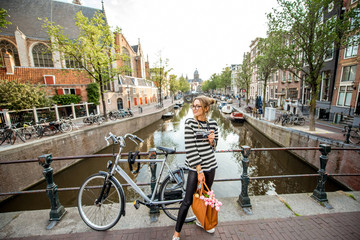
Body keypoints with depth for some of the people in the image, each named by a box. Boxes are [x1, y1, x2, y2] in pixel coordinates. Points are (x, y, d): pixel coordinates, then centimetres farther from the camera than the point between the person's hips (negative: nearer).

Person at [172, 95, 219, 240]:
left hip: (210, 165, 5)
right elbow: (190, 148, -17)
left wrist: (211, 140, -13)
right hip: (195, 166, -4)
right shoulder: (190, 122, -12)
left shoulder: (212, 123, 0)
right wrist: (199, 170, -16)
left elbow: (214, 146, 11)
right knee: (188, 201, 4)